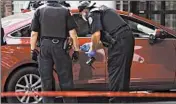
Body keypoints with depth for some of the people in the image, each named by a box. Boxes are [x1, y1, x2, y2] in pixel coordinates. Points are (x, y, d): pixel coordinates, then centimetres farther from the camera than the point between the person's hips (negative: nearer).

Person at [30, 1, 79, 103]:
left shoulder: (39, 10, 7)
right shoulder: (65, 11, 5)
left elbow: (34, 33, 3)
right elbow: (72, 33, -1)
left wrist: (33, 50, 9)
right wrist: (76, 50, 4)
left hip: (44, 46, 1)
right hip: (60, 47, -1)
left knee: (46, 80, 8)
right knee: (66, 80, 5)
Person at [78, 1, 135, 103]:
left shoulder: (92, 14, 0)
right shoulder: (102, 10, 29)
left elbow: (96, 35, -14)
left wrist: (93, 50, 1)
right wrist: (91, 45, 37)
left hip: (120, 41, -9)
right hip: (128, 37, 9)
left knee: (115, 72, -5)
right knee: (123, 72, 16)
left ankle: (116, 100, -4)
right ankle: (123, 98, 23)